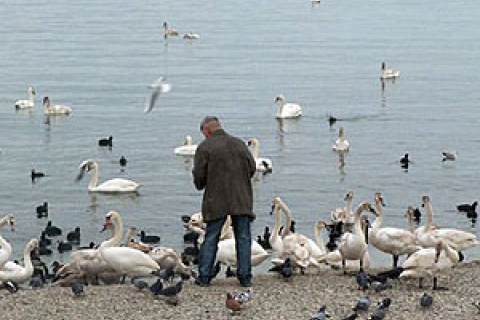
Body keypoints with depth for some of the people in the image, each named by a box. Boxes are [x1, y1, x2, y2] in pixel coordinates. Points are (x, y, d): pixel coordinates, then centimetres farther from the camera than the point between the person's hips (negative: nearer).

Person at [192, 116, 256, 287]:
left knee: (210, 238, 5)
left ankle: (204, 277, 4)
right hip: (241, 199, 2)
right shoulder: (239, 143, 7)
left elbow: (199, 175, -8)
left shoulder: (204, 147, -4)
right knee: (243, 238, 6)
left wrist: (200, 185, 14)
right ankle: (245, 277, 3)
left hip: (216, 201, -2)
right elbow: (252, 168, 9)